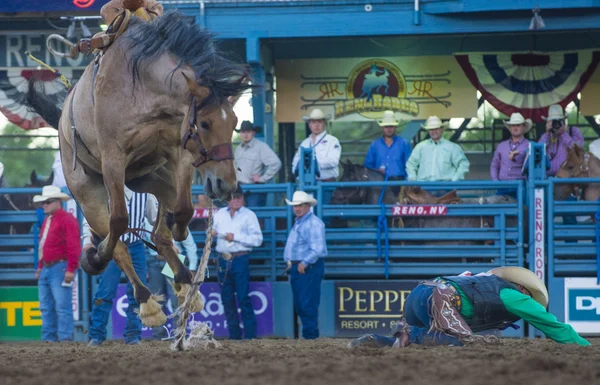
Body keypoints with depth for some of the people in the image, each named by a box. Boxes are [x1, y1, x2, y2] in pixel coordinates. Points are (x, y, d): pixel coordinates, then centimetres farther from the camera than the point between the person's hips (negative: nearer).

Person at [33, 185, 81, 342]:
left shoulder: (67, 219, -10)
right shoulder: (47, 221, 20)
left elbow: (74, 246, -17)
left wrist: (71, 270, -21)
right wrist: (40, 267, 22)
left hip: (60, 268, -10)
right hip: (46, 269, 10)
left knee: (62, 306, -12)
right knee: (46, 307, 9)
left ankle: (66, 338, -12)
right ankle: (49, 339, 13)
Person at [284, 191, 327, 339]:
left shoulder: (314, 223, -12)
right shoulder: (298, 223, 20)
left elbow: (317, 249, -20)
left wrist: (304, 263, -19)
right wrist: (290, 263, 16)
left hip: (309, 268, -10)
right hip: (296, 268, 10)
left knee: (307, 304, -11)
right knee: (299, 305, 11)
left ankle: (310, 335, -8)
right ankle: (307, 332, 16)